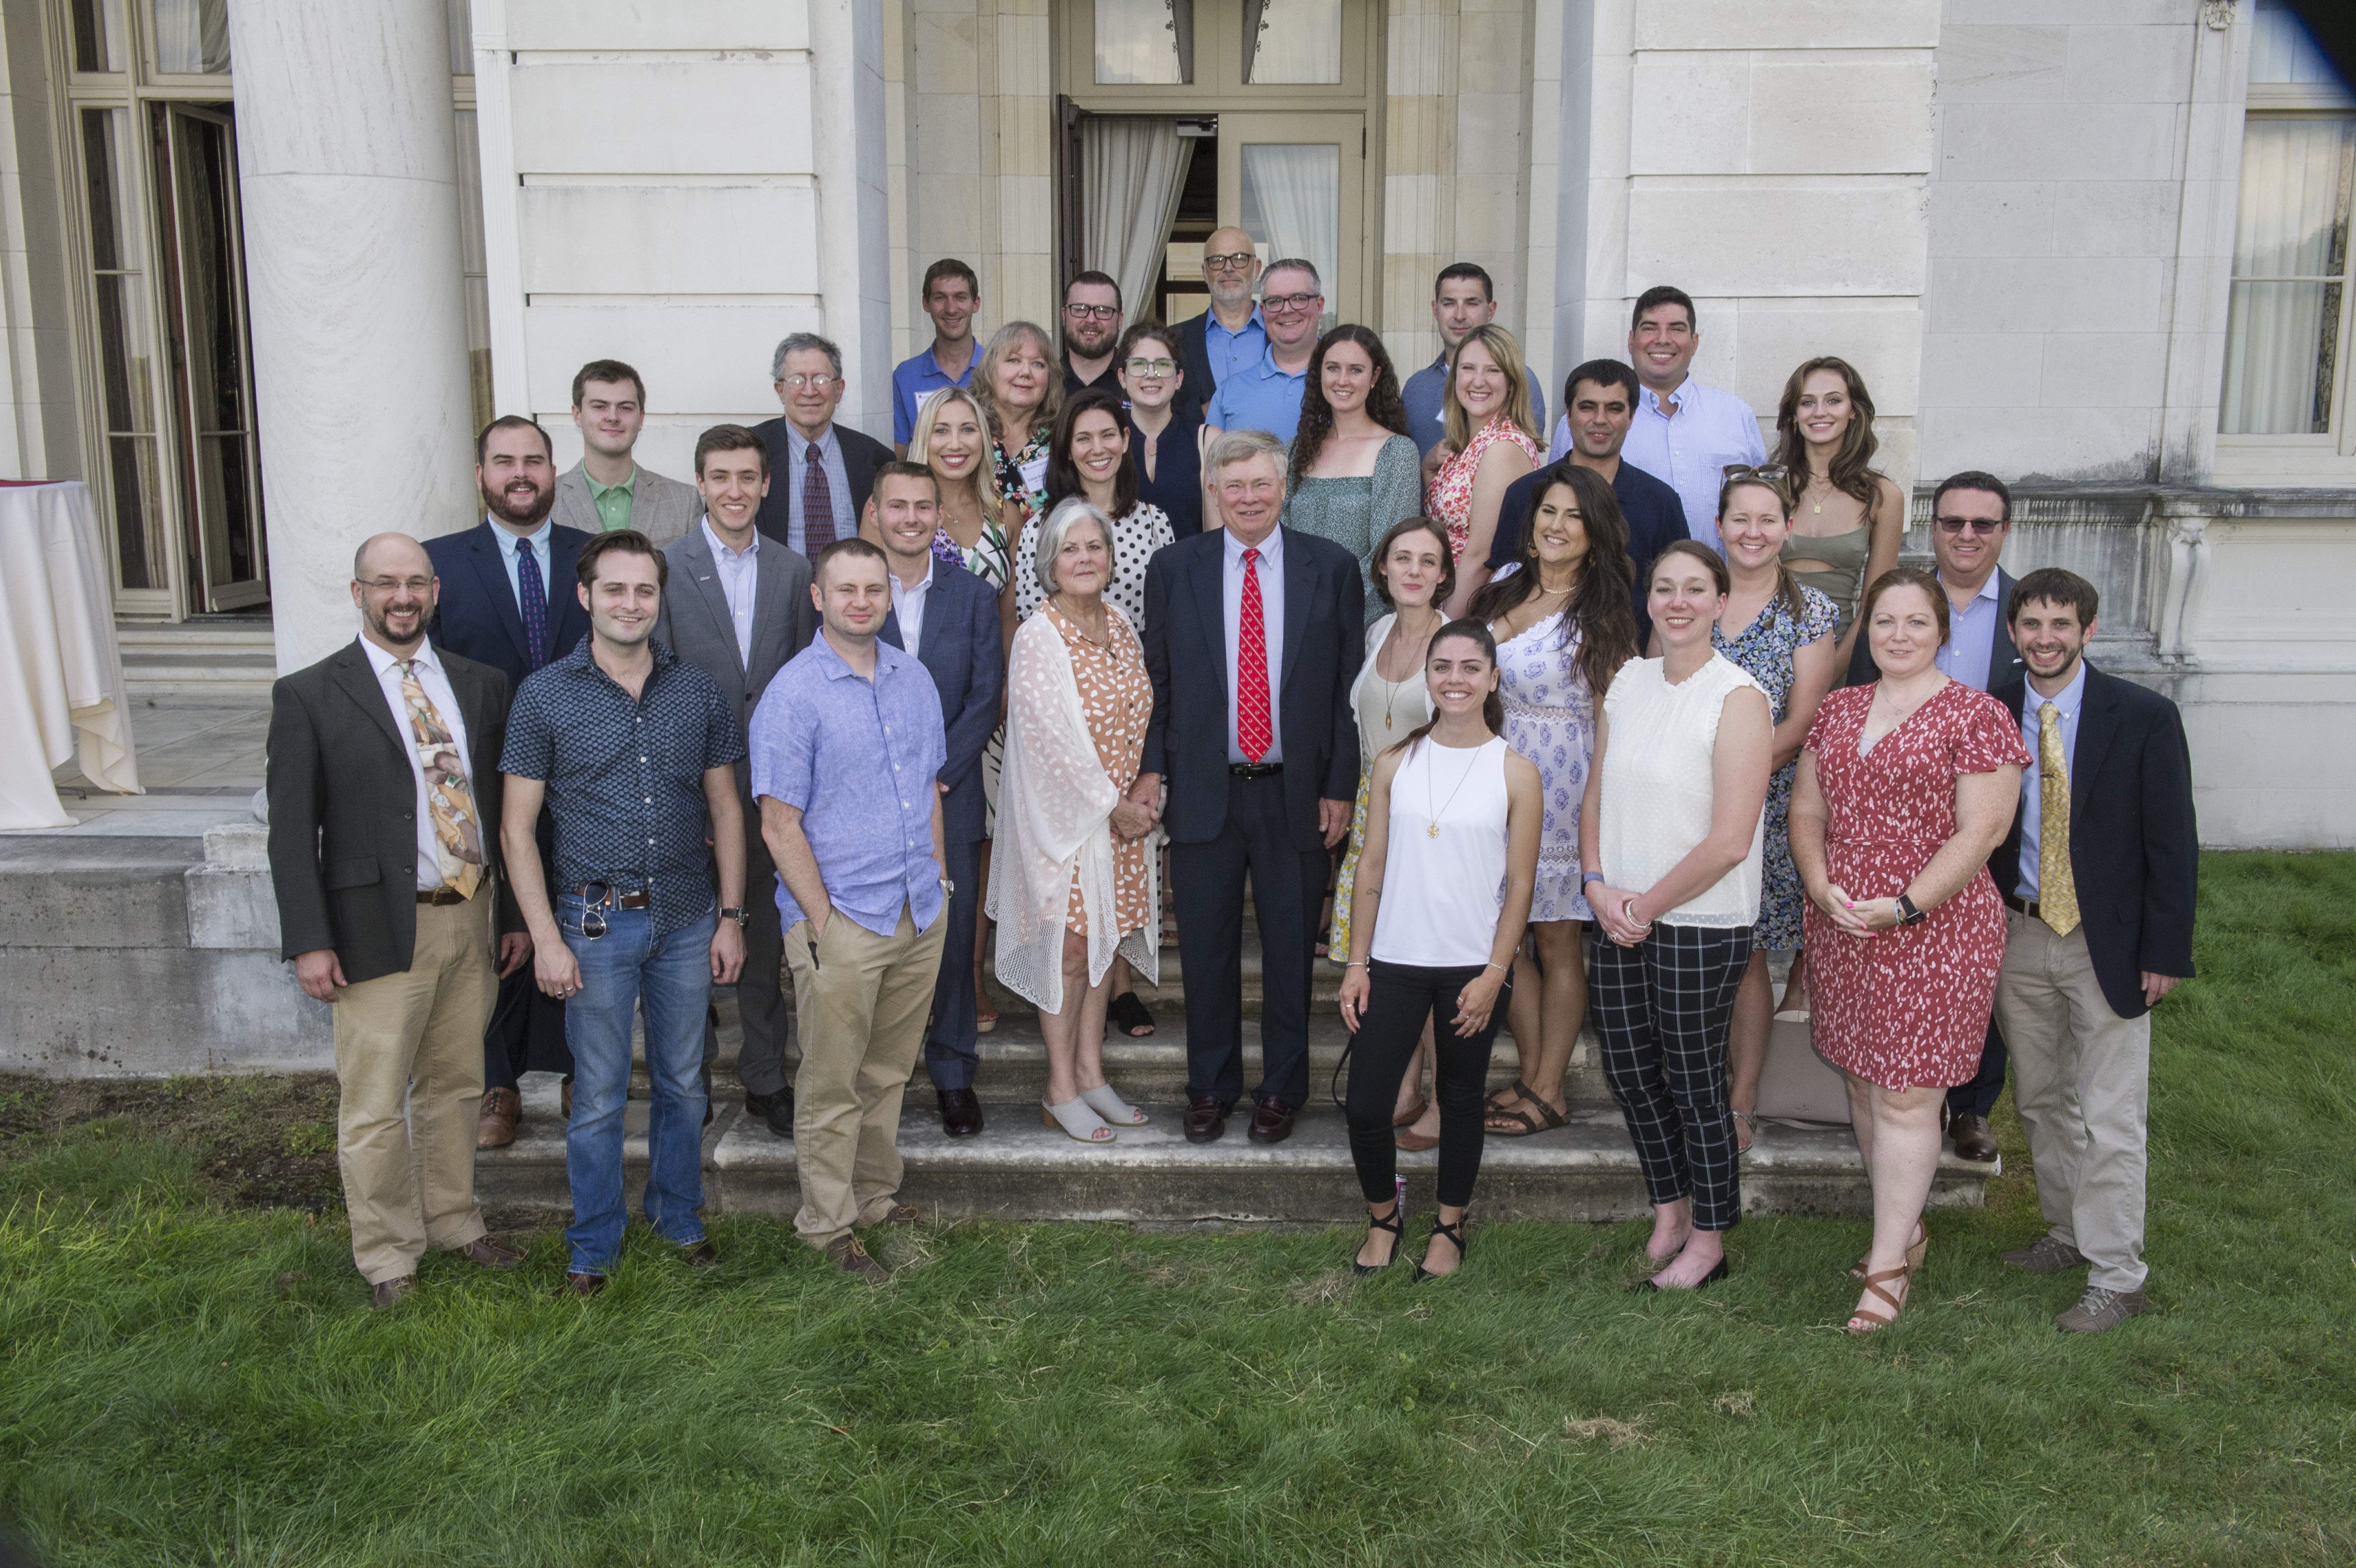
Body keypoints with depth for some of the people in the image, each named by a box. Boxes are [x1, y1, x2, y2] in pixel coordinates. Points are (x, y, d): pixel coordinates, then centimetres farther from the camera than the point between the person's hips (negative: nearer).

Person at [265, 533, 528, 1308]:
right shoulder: (309, 697, -4)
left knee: (457, 1086, 17)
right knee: (375, 1107, 3)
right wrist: (310, 942, -11)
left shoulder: (481, 686, 9)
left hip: (472, 918, 4)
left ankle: (453, 1222, 34)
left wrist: (516, 914, 10)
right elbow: (293, 831, -6)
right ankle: (387, 1257, 19)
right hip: (381, 929, -4)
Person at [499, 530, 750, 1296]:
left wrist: (731, 916, 3)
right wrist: (546, 938, -9)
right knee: (600, 1096, 7)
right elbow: (517, 827, -4)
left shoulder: (699, 691, 2)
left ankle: (679, 1216, 34)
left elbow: (725, 811, 8)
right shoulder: (544, 696, -5)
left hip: (688, 918, 2)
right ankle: (594, 1243, 24)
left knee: (683, 1083, 15)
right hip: (596, 921, -2)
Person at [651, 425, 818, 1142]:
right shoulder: (664, 568, -4)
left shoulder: (792, 572, 6)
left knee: (767, 938, 11)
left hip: (772, 783, 3)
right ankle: (691, 1074, 27)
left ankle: (765, 1079, 24)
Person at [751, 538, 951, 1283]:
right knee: (831, 1084, 5)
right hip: (841, 921, -6)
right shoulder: (793, 695, -11)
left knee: (889, 1072, 17)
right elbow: (780, 826, -11)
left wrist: (937, 876, 12)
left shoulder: (913, 677, 7)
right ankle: (828, 1224, 18)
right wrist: (824, 922, -13)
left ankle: (876, 1195, 32)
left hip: (921, 915, 6)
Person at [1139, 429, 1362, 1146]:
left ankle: (1282, 1089, 26)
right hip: (1204, 790, 1)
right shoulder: (1173, 569, 3)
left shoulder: (1332, 568, 0)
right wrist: (1149, 766, -2)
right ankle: (1211, 1087, 26)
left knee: (1291, 949, 10)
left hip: (1296, 793, -1)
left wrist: (1340, 786, -3)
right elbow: (1155, 678, 7)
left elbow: (1350, 684, 1)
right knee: (1206, 949, 9)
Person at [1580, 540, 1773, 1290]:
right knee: (1630, 1073, 15)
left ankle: (1708, 1241, 24)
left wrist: (1648, 906, -12)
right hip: (1620, 919, 6)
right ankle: (1670, 1215, 36)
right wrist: (1599, 885, -3)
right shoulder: (1628, 682, 6)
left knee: (1695, 1084, 5)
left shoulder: (1738, 698, -13)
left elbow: (1730, 842, -18)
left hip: (1701, 925, -6)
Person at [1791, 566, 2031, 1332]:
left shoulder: (1976, 715, -7)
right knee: (1863, 1083, 13)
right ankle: (1907, 1226, 31)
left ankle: (1888, 1263, 8)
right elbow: (1807, 810, 11)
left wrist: (1905, 906, -18)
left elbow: (1980, 832, -12)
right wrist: (1822, 887, -6)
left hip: (1935, 931, -6)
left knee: (1907, 1096, -2)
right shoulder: (1838, 710, 11)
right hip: (1840, 926, 6)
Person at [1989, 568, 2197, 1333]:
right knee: (2040, 1101, 17)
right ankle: (2069, 1234, 35)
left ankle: (2116, 1278, 13)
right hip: (2019, 938, 4)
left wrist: (2165, 952, -10)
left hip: (2108, 945, -4)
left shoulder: (2144, 717, -8)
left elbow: (2173, 842, -7)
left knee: (2111, 1120, 0)